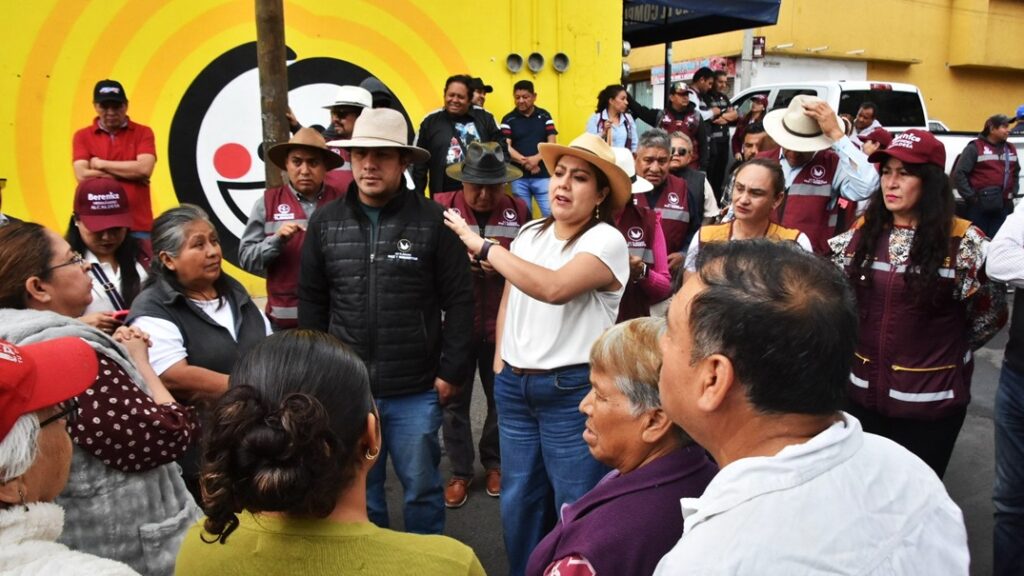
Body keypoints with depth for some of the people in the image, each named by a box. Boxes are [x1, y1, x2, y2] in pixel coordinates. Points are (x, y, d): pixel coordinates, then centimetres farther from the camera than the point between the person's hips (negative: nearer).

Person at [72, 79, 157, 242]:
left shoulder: (143, 133, 5)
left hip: (138, 225, -1)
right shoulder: (82, 136, 8)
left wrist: (101, 164, -4)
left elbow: (144, 169, -11)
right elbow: (82, 175, -6)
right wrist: (130, 173, -7)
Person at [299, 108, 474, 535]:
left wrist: (452, 371, -7)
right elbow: (311, 302, 9)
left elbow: (459, 300, -5)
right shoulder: (325, 222, 3)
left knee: (421, 488, 14)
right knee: (359, 490, 17)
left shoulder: (432, 220, -6)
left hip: (416, 391, -2)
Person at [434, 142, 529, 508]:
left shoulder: (518, 211, -1)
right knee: (454, 400, 10)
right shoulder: (442, 206, -4)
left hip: (503, 325, 1)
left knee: (502, 398, 15)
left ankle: (494, 462, 37)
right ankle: (459, 471, 28)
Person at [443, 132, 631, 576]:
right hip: (514, 386, 6)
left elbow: (553, 288, -29)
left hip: (572, 391, -6)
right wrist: (499, 364, 10)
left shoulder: (607, 240, -13)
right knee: (518, 502, 17)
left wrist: (483, 246, -21)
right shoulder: (530, 233, 9)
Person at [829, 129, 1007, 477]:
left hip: (930, 400, -4)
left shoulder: (962, 243, -11)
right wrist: (866, 344, 6)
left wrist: (941, 352, 6)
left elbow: (990, 316, 0)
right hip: (863, 391, 4)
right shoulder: (862, 233, 1)